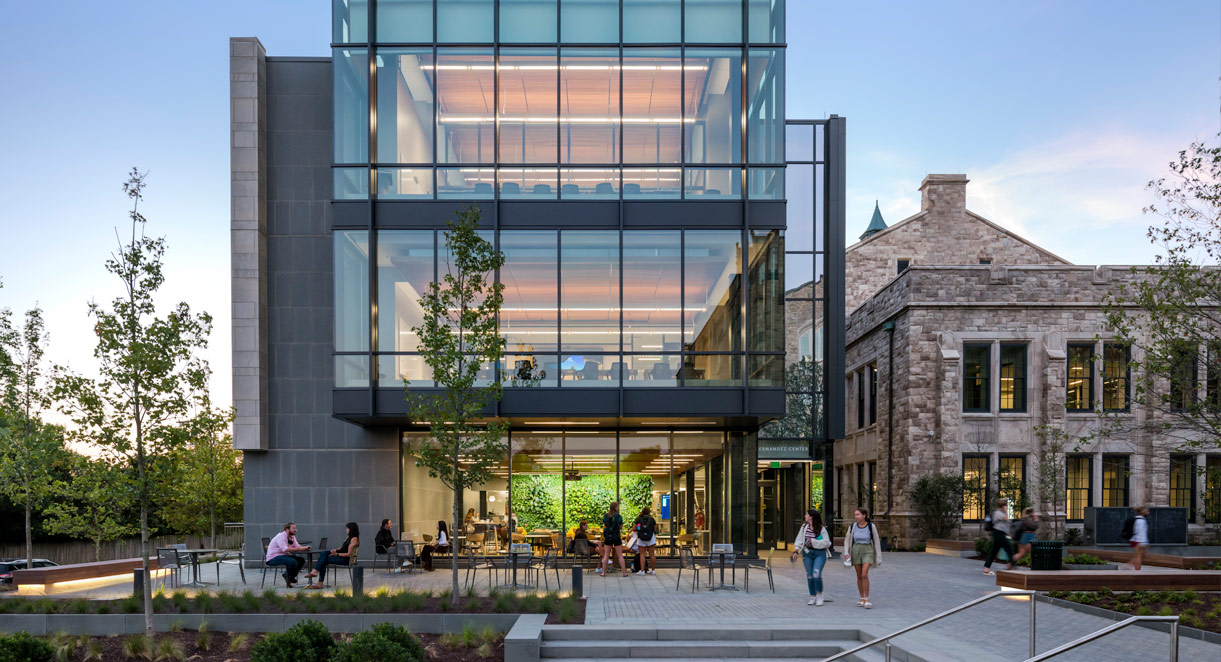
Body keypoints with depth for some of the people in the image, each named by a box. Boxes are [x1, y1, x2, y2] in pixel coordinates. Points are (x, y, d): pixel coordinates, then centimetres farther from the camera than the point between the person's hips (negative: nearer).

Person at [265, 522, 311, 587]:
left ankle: (291, 576, 10)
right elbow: (285, 549, -32)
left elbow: (297, 546, 0)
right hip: (273, 558, -9)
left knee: (301, 560, -2)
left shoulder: (292, 537, 9)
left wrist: (305, 547, -22)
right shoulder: (281, 536, -20)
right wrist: (300, 549, -33)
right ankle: (288, 577, -5)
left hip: (284, 555, 9)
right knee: (293, 561, -30)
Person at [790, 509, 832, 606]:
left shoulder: (822, 529, -6)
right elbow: (799, 540, 10)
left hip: (819, 554, -4)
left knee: (816, 574, -16)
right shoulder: (804, 527, 7)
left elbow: (827, 543, -8)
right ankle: (813, 597, 15)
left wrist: (813, 542, -15)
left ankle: (819, 596, 3)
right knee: (809, 576, 3)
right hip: (807, 553, 4)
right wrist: (796, 551, -3)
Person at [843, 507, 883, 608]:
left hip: (867, 552, -3)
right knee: (859, 576, 6)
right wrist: (847, 553, -4)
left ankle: (867, 599, -9)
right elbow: (847, 540, 7)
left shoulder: (871, 526, -10)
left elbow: (876, 542, -3)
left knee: (864, 575, -16)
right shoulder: (852, 526, -3)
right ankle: (861, 599, 18)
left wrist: (879, 557, -1)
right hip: (856, 551, 3)